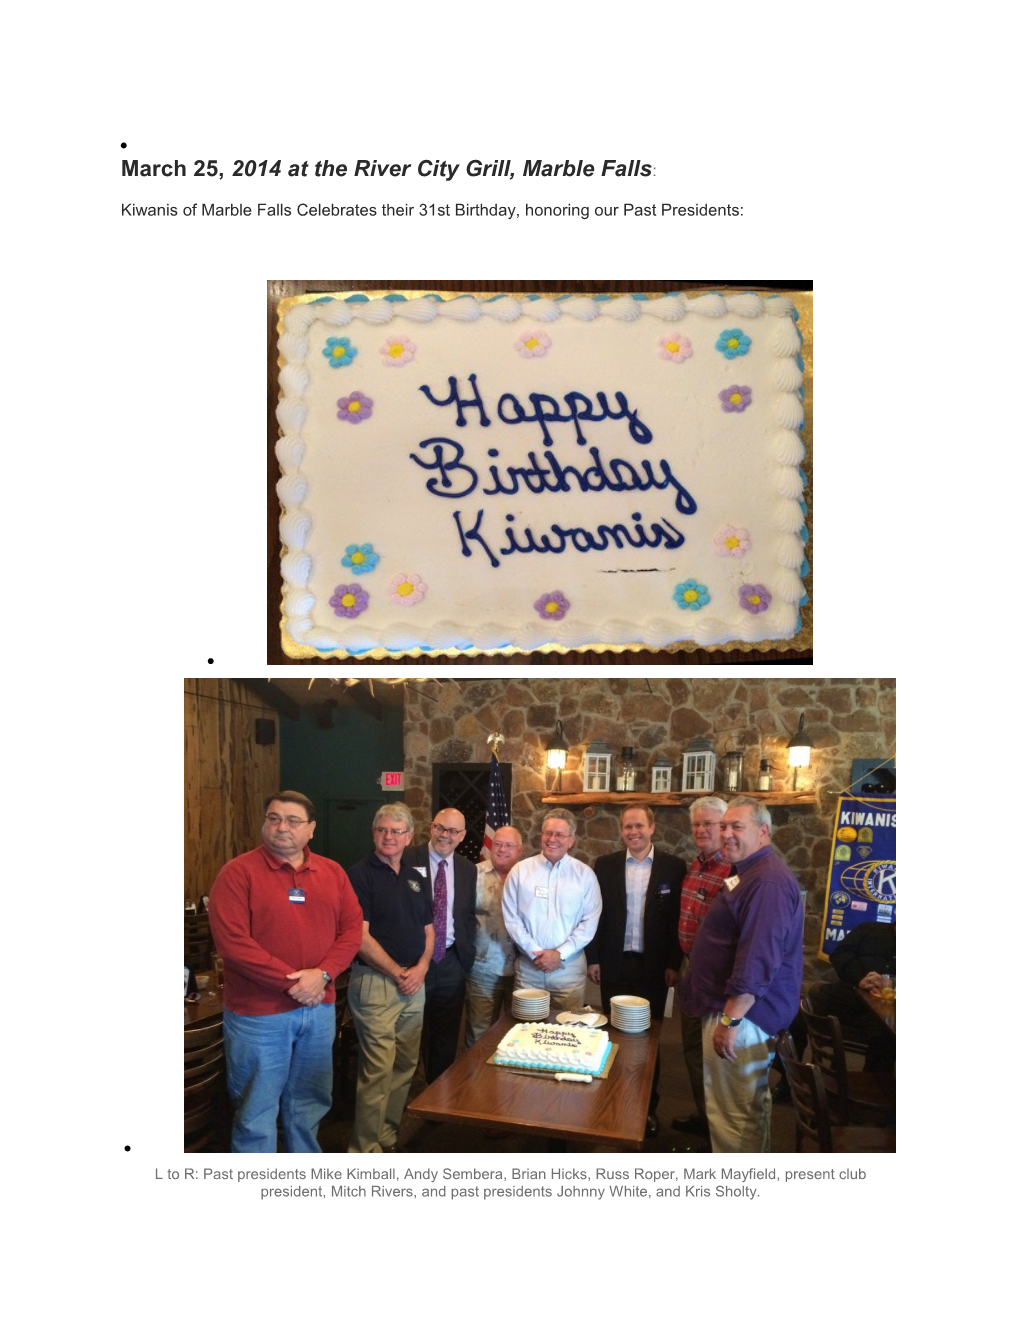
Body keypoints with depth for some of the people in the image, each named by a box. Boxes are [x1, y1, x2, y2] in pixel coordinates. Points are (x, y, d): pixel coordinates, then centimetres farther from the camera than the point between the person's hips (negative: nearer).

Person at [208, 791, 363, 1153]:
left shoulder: (331, 873, 6)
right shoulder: (239, 873, -9)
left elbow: (352, 928, 4)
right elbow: (232, 941, -17)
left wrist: (322, 974, -13)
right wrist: (291, 981, -18)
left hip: (319, 1009, 5)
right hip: (258, 1014, -5)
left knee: (309, 1105, 19)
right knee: (256, 1111, 7)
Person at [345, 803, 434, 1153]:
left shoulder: (415, 878, 13)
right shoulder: (361, 875, -8)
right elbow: (361, 937, -13)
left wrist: (420, 968, -3)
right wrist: (398, 974, -11)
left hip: (414, 983, 7)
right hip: (375, 982, -7)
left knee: (405, 1066, 12)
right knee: (377, 1070, -6)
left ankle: (389, 1135, 26)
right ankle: (366, 1148, 7)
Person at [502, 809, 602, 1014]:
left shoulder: (585, 874, 2)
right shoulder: (520, 870, 2)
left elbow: (590, 921, -2)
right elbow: (511, 918, 0)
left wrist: (560, 954, -10)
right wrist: (535, 952, -9)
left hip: (569, 967, 0)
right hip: (528, 966, 1)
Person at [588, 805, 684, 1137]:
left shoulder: (673, 867, -3)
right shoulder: (605, 865, 1)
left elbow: (678, 918, -2)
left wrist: (673, 963, -5)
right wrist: (593, 958, 0)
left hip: (653, 967, -1)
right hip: (614, 964, 1)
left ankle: (648, 1107, 20)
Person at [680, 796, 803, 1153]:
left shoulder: (768, 881, -22)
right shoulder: (749, 873, 14)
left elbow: (758, 960, -29)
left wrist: (730, 1019, -27)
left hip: (742, 1013, -11)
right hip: (734, 1009, 11)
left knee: (733, 1112, -2)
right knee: (749, 1105, 22)